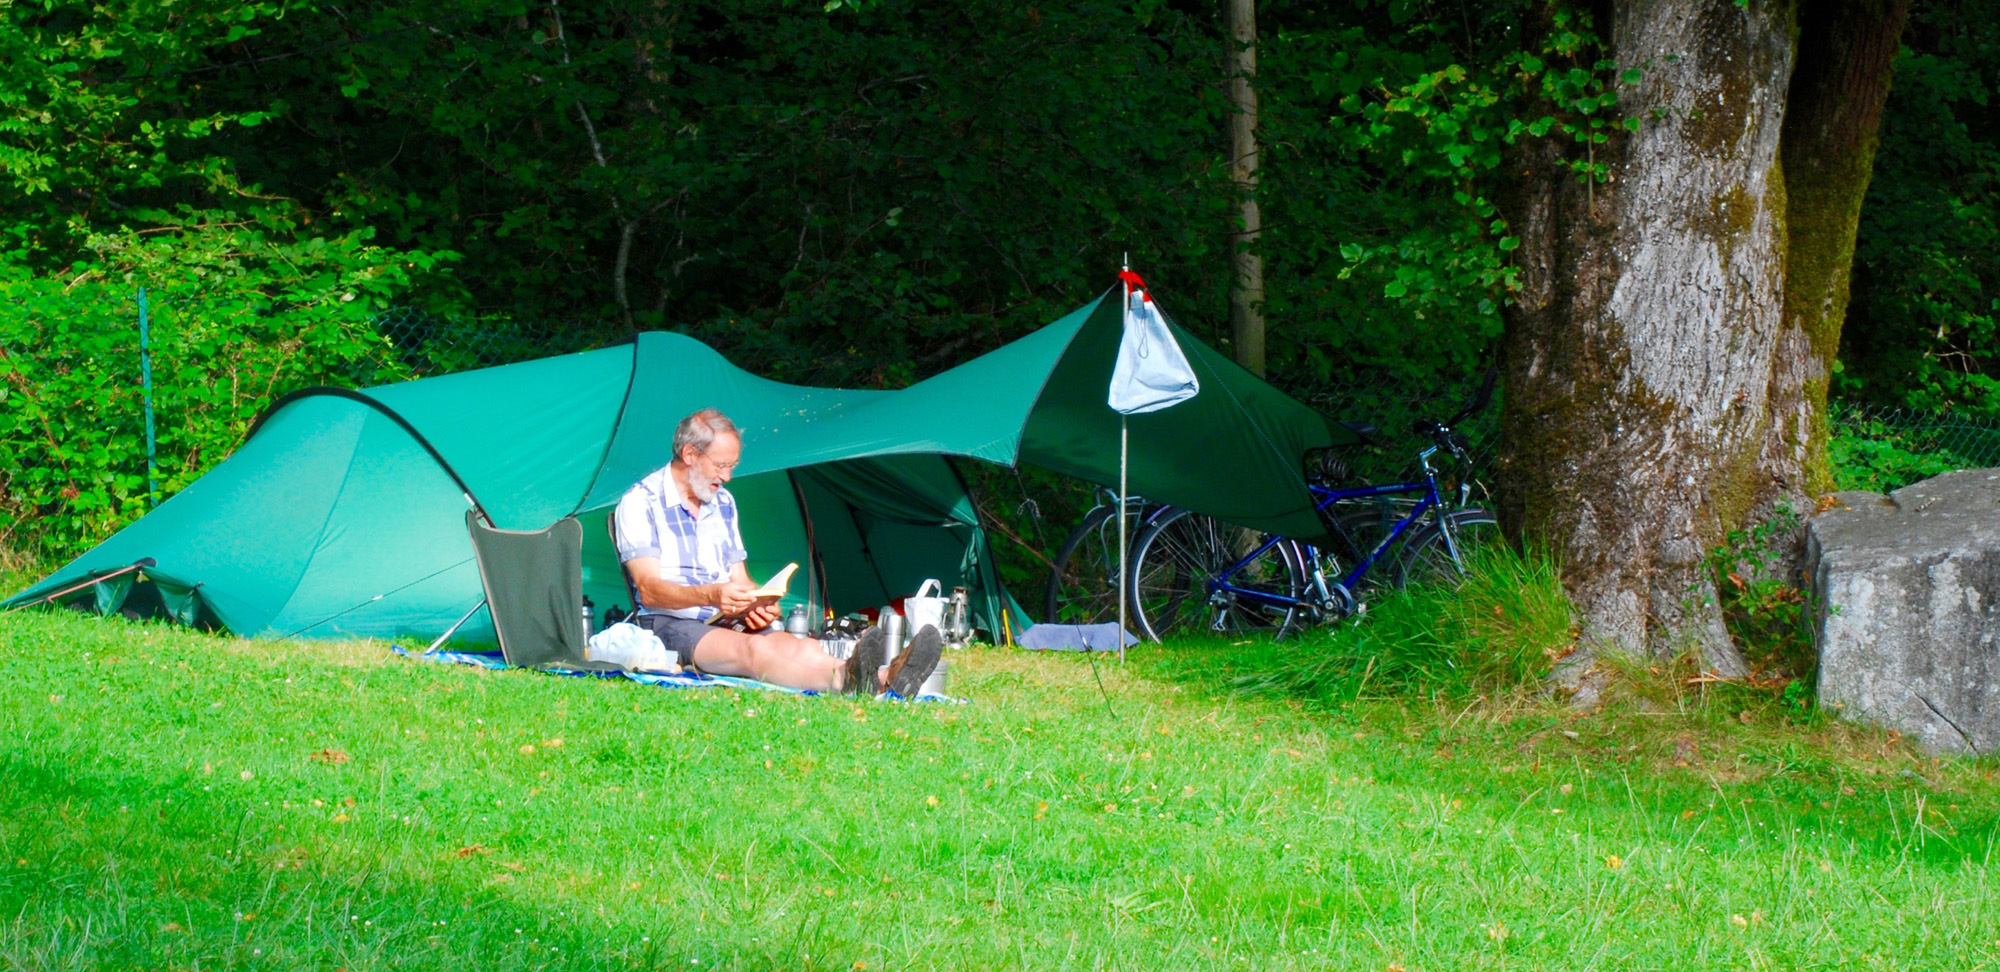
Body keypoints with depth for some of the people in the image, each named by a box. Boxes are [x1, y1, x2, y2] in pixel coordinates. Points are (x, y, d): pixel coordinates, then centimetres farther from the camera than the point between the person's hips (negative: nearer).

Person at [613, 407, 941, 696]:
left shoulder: (723, 502, 20)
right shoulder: (640, 502, -3)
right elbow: (649, 590, -14)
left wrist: (757, 603, -6)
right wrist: (710, 595, -32)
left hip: (727, 623, 7)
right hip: (671, 626, -7)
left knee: (802, 649, -26)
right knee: (754, 650, -38)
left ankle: (884, 679, -56)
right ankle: (845, 680, -69)